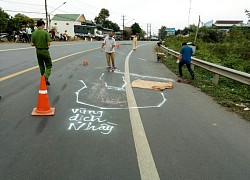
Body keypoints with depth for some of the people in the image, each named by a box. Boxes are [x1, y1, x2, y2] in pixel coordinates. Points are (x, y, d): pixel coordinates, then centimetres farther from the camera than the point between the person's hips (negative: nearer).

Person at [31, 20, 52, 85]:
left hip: (38, 51, 5)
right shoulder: (46, 32, -13)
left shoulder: (34, 33, 0)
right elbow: (48, 44, -16)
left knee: (41, 66, 17)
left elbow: (32, 44, 0)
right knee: (49, 65, 5)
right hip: (45, 51, -5)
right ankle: (46, 77, -17)